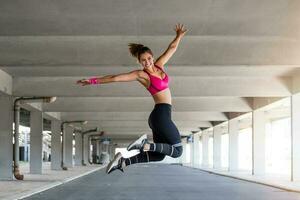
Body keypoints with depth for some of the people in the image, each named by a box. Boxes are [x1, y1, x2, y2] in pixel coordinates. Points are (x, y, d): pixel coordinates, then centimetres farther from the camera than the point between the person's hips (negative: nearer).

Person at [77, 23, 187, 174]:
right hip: (161, 114, -8)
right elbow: (115, 78, -10)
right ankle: (145, 144, -13)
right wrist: (93, 81, -10)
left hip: (161, 116, 8)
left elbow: (172, 48, 21)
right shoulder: (141, 75, -8)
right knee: (177, 151, -10)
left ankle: (123, 161, 6)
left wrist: (179, 36, 14)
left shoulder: (159, 65, 10)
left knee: (158, 155, 11)